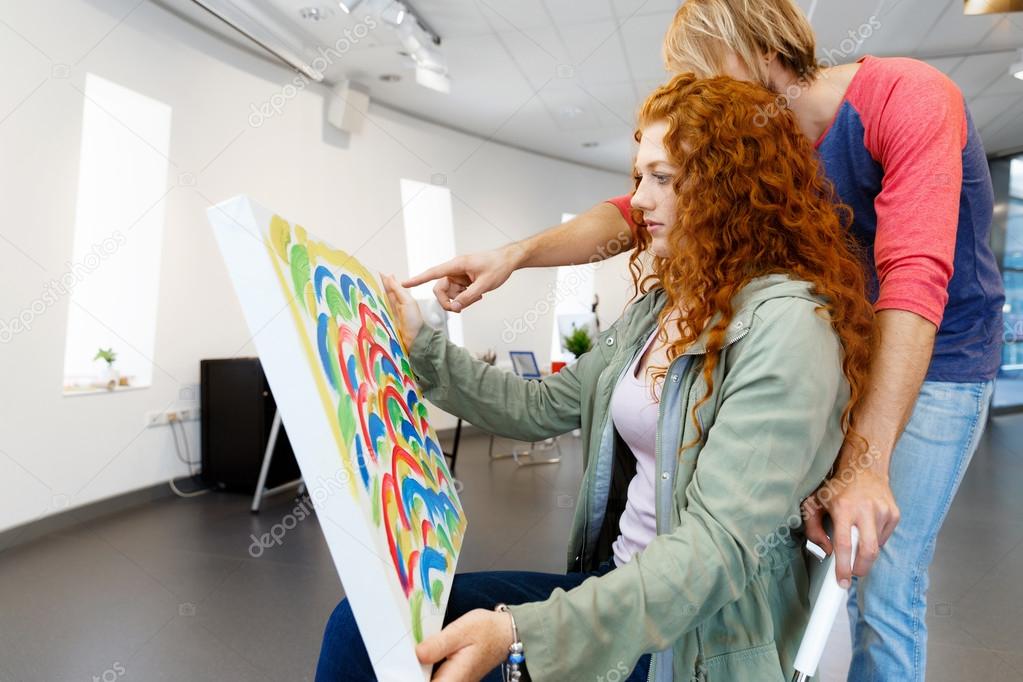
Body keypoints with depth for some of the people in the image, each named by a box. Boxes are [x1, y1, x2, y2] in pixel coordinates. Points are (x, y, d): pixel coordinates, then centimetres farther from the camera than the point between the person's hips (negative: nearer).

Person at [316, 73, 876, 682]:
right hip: (618, 581, 7)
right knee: (365, 620, -9)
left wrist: (519, 632, -33)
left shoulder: (786, 325, -18)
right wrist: (423, 346, 5)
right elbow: (542, 409, 12)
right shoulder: (657, 307, 9)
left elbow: (718, 543, -25)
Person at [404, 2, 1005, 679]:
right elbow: (632, 213, -7)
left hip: (936, 362, -5)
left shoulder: (906, 95, -21)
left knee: (883, 583, -8)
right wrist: (516, 255, -23)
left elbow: (916, 275, -32)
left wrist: (864, 463, -40)